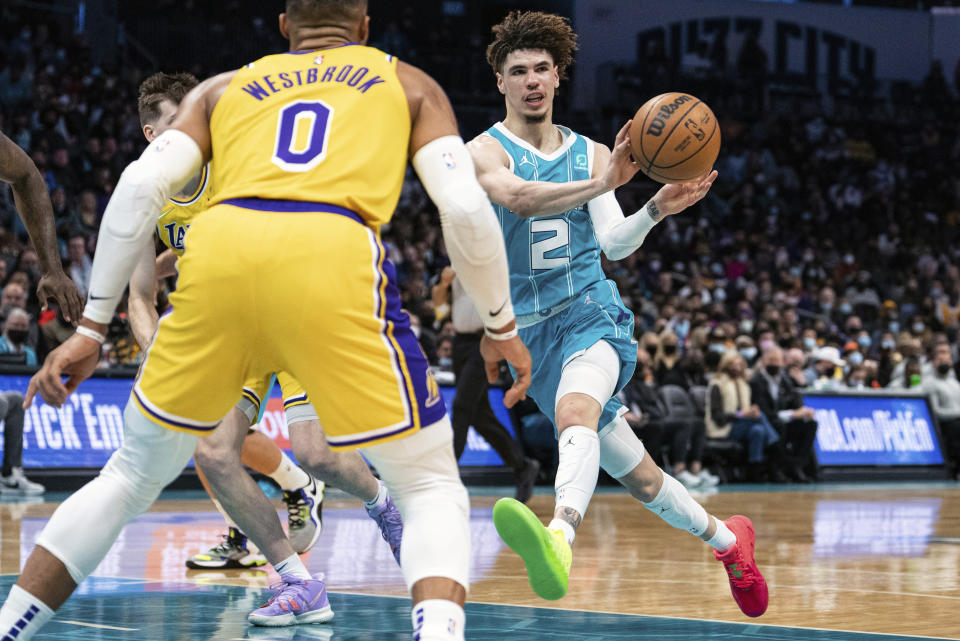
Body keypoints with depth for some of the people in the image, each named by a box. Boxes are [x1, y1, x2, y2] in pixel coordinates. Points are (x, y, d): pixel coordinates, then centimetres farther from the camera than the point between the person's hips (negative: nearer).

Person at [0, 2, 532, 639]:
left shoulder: (225, 86, 31)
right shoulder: (407, 83, 28)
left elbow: (140, 186, 15)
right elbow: (465, 208, 12)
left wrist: (91, 328, 15)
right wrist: (501, 326, 25)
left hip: (220, 250, 2)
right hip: (334, 257, -2)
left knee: (134, 473, 22)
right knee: (431, 486, 10)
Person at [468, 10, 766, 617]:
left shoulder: (591, 154, 9)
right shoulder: (486, 151, -1)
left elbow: (615, 243, -4)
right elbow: (518, 197, -25)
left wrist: (657, 209, -26)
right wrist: (603, 183, -40)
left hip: (592, 314, -1)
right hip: (531, 333, 1)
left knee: (576, 413, -35)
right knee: (636, 474, 10)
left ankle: (560, 538, -63)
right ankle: (726, 538, 33)